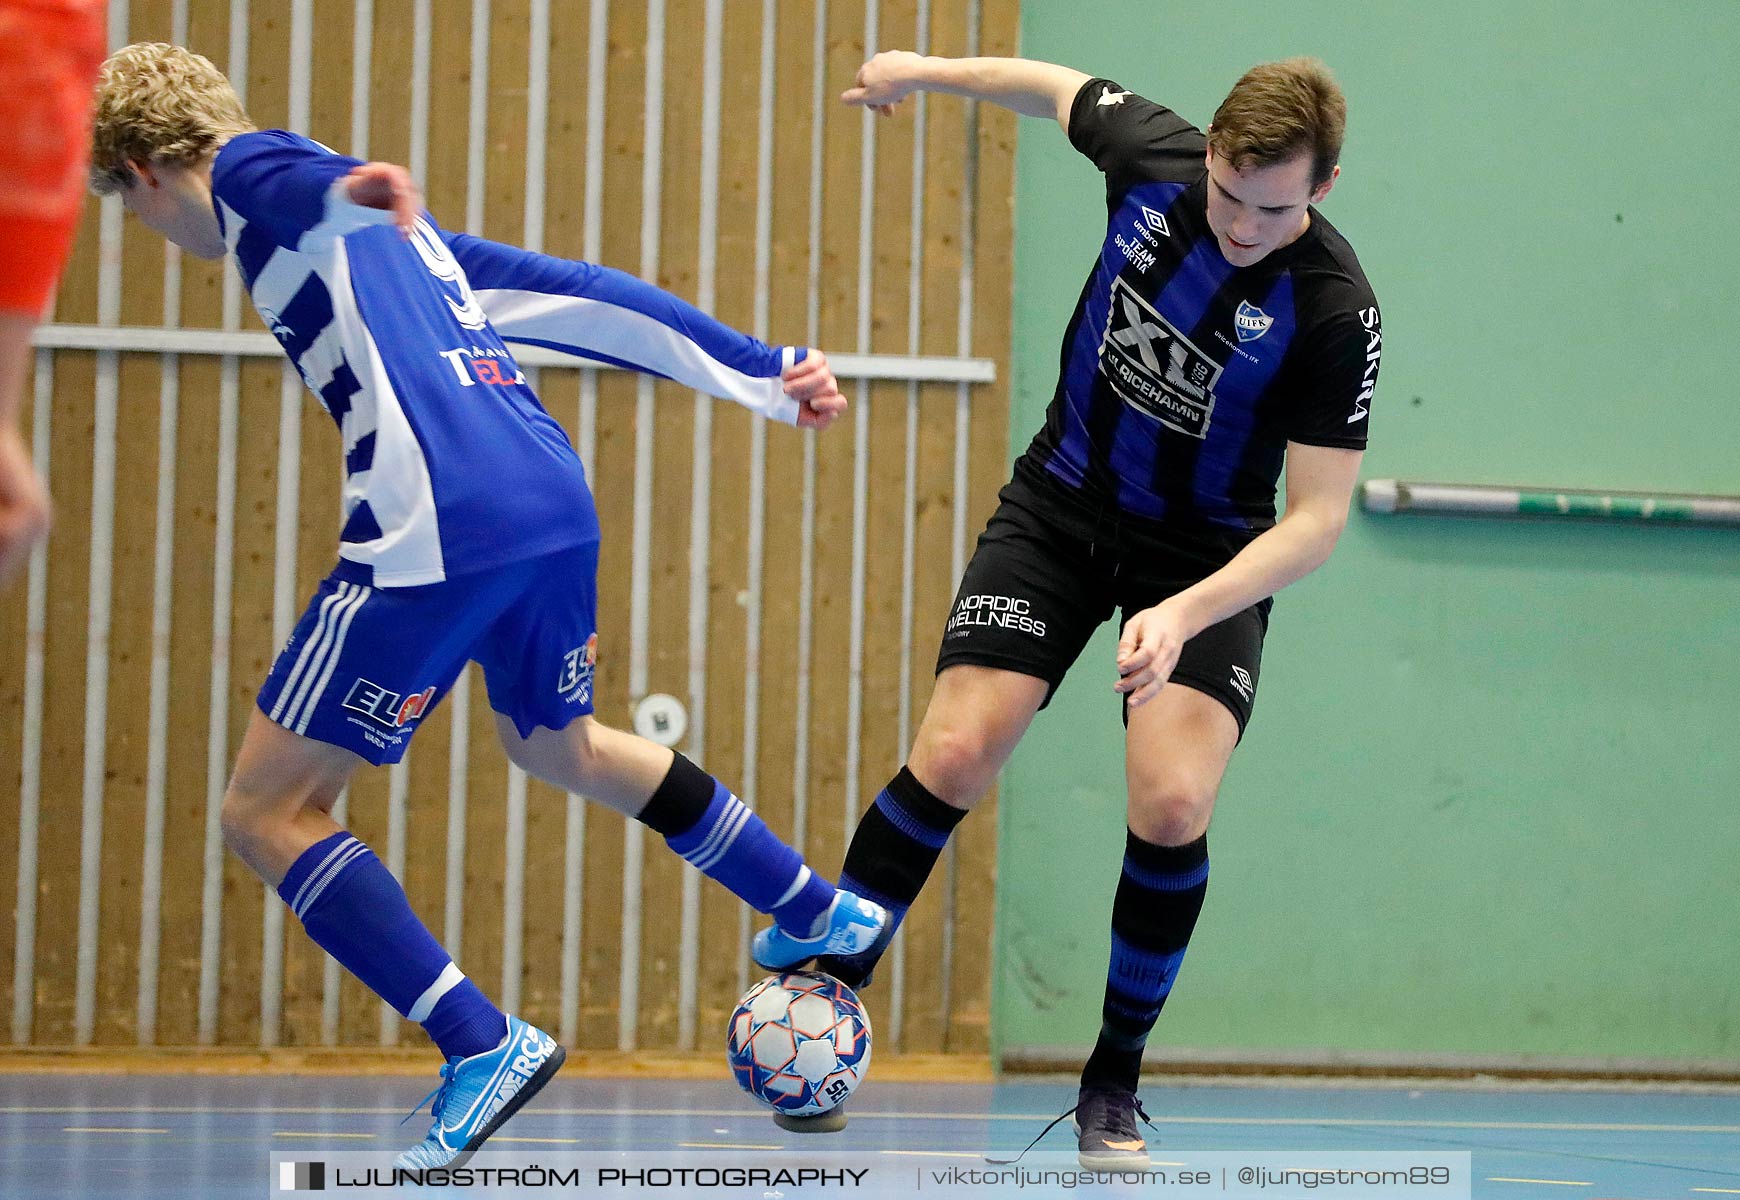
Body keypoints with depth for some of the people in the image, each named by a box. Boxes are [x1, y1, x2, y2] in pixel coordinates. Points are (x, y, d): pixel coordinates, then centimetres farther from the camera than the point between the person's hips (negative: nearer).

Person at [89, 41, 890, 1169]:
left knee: (268, 810, 0)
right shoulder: (405, 233, 30)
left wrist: (353, 190, -44)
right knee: (558, 745, 35)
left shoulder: (247, 171, 6)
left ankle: (485, 1043, -7)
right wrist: (765, 372, 31)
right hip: (557, 501, 9)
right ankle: (828, 912, 44)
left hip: (440, 526, -9)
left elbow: (303, 179, -20)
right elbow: (583, 292, 29)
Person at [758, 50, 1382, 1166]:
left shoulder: (1336, 312, -25)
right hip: (1063, 506, 2)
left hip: (1211, 558, -2)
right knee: (954, 755, -14)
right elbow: (1058, 86, 7)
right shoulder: (1151, 153, -17)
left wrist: (1184, 615, -36)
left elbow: (1316, 520, -23)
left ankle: (1114, 1086, 0)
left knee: (1173, 805, -20)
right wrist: (925, 70, 20)